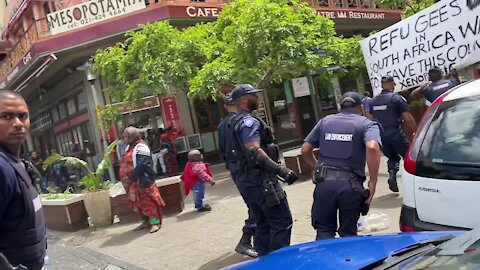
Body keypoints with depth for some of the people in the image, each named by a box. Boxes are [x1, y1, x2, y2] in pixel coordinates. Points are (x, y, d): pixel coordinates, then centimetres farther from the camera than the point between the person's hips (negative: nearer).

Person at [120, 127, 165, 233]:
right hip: (133, 182, 10)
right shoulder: (130, 147, 14)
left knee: (148, 201, -3)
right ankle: (146, 221, 25)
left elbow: (140, 166, -25)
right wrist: (126, 179, 9)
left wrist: (130, 178, -21)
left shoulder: (140, 147, -16)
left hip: (142, 181, -10)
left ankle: (155, 222, 5)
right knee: (139, 202, 14)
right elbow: (126, 164, 19)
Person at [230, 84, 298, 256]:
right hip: (260, 180, -10)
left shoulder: (237, 122, 19)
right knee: (282, 222, -7)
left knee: (263, 225, 15)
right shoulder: (248, 121, -13)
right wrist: (282, 171, -25)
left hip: (246, 180, 10)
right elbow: (254, 151, -25)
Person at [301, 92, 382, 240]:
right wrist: (373, 181, -12)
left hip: (324, 182, 2)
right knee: (348, 233, 14)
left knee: (324, 231, 11)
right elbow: (372, 147, -17)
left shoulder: (325, 122, 15)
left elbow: (305, 150, 13)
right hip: (350, 185, -2)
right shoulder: (367, 124, 5)